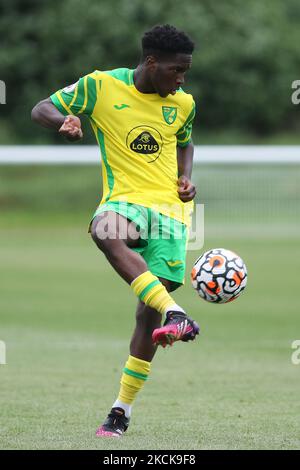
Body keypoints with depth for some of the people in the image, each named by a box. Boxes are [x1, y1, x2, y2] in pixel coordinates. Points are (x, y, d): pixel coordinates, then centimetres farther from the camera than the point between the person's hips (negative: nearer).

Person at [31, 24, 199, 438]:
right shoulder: (101, 86, -2)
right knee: (104, 231, -41)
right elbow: (41, 109, 3)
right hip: (125, 198, -3)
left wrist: (187, 176, 8)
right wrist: (64, 120, -20)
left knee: (150, 310, -6)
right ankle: (175, 315, -51)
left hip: (170, 207, 3)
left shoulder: (183, 103, 10)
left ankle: (122, 409, 5)